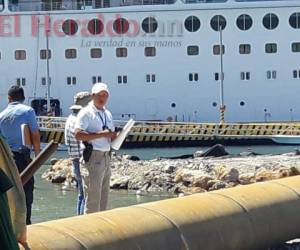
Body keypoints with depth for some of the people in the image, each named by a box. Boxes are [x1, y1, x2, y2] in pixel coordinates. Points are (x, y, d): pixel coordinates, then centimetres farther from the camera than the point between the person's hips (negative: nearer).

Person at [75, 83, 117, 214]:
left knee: (104, 198, 11)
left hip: (106, 157, 8)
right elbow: (78, 134, -17)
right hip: (93, 157, -8)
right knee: (93, 198, -9)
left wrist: (114, 136, 5)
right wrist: (100, 134, -21)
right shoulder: (86, 113, -7)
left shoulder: (107, 114, 19)